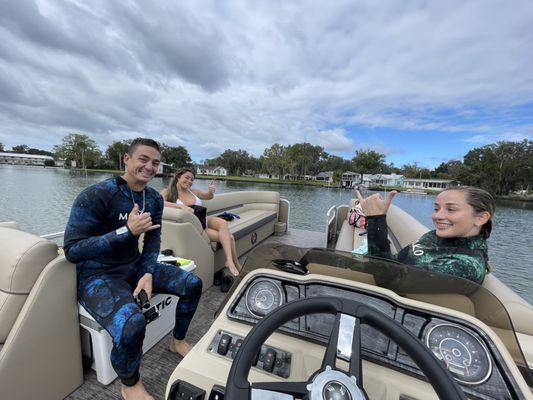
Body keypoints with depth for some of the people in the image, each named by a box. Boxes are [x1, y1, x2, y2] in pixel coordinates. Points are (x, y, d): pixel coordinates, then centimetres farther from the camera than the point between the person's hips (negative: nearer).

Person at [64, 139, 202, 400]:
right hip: (97, 275, -6)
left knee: (192, 284, 0)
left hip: (135, 266, 7)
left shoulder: (154, 199, -1)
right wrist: (128, 230, -32)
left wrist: (148, 273, -10)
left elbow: (153, 239, 5)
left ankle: (178, 340, 26)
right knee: (132, 323, -33)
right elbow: (72, 251, -22)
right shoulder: (95, 196, -20)